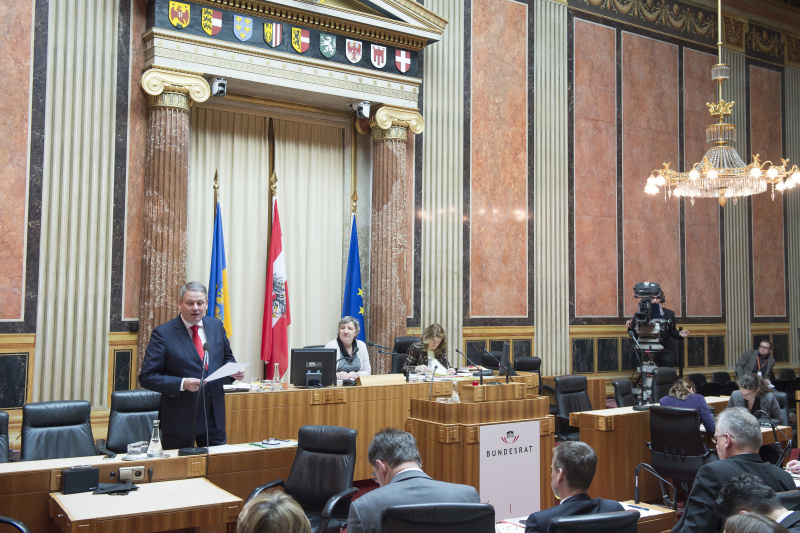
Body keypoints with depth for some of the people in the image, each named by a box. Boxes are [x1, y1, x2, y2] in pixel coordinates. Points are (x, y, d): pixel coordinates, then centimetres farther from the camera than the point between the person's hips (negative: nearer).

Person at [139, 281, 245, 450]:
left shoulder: (216, 326, 6)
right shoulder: (162, 334, -9)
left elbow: (226, 358, 19)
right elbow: (147, 377, -11)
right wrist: (182, 384, -24)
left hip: (214, 417, 4)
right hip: (179, 420, -4)